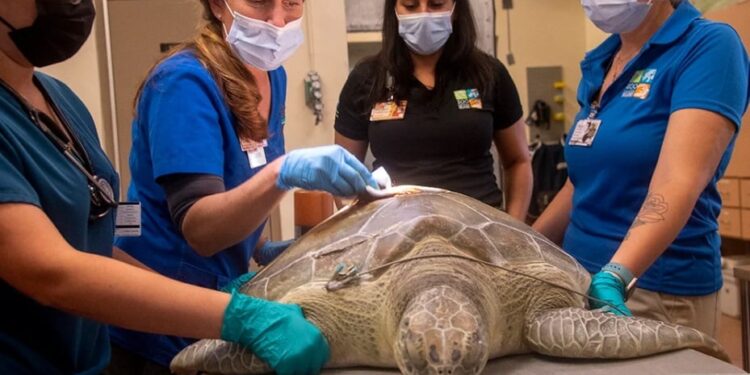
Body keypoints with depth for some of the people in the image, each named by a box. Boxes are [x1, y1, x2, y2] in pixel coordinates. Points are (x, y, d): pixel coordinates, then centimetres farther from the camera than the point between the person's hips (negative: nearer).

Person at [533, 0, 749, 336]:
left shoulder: (709, 46, -12)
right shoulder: (599, 62, 8)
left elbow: (678, 183, -24)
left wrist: (614, 278, -36)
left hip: (660, 291, -6)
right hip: (579, 280, 7)